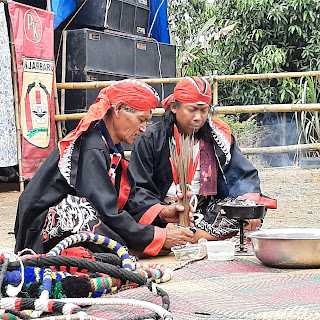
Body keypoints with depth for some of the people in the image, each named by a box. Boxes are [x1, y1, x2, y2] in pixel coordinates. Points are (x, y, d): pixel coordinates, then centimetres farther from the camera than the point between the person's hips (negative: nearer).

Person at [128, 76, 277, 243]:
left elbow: (244, 174, 6)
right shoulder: (151, 139, -3)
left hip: (206, 208, 5)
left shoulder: (218, 135, 7)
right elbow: (138, 190, -7)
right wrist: (162, 210, -28)